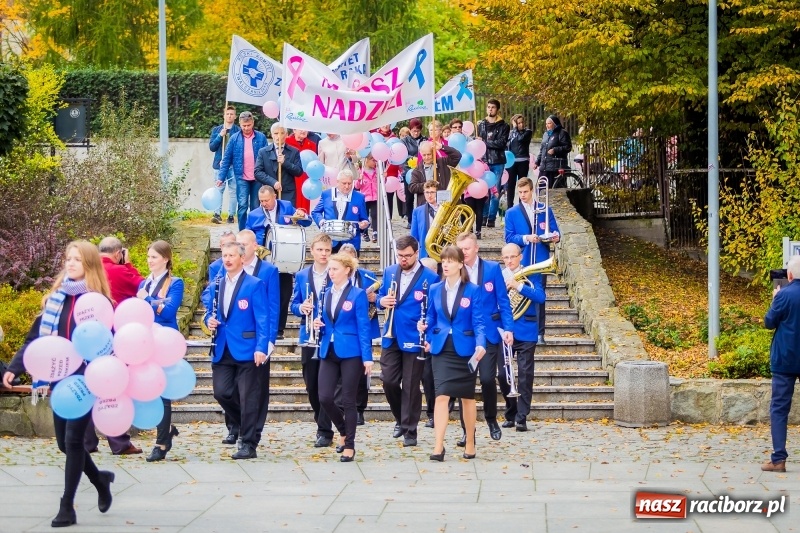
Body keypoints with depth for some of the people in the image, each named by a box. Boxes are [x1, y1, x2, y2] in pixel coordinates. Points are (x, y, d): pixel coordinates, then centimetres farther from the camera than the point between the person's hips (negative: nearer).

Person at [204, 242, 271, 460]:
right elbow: (211, 312, 22)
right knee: (221, 392, -1)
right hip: (222, 350, 6)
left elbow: (262, 318, -10)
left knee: (248, 397, -2)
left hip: (246, 349, -5)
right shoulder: (216, 286, 13)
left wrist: (261, 347, -20)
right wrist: (210, 320, -3)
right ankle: (245, 424, 24)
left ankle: (249, 444, 3)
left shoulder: (255, 285, -5)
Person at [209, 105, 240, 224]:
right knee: (219, 189, -5)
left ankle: (231, 215, 3)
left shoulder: (238, 131, 3)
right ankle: (217, 214, -11)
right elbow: (211, 147, 6)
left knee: (233, 191, 0)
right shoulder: (216, 130, 12)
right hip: (220, 164, 2)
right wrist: (220, 136, -6)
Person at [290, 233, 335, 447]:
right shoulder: (301, 276, 10)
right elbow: (294, 305, 11)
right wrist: (301, 308, -11)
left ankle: (325, 431, -2)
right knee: (311, 387, 8)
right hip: (309, 339, 4)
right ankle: (322, 425, 24)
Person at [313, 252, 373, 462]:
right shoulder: (326, 295, 11)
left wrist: (367, 357, -12)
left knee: (348, 400, -1)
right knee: (325, 398, -4)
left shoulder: (357, 294, -5)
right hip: (329, 352, 5)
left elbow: (364, 327, -8)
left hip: (350, 353, -5)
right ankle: (343, 432, 21)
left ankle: (349, 445, 9)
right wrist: (318, 325, -5)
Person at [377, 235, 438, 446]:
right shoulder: (389, 272, 8)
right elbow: (380, 296, 16)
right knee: (388, 381, 2)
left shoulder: (430, 278, -8)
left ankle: (410, 430, 11)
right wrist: (382, 301, -7)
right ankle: (401, 419, 25)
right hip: (391, 337, 4)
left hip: (414, 339, -4)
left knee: (411, 385, 1)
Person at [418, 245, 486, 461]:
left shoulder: (473, 291, -4)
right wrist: (428, 338, -2)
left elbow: (478, 322, -8)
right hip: (441, 348, 2)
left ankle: (470, 443, 23)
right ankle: (438, 446, -14)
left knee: (467, 397, 10)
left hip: (465, 349, -2)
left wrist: (480, 344, -23)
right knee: (442, 395, -10)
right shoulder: (435, 290, 5)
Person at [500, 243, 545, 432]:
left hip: (525, 332, -3)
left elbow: (540, 297, -13)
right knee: (503, 375, 2)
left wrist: (518, 286, -22)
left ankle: (522, 418, -3)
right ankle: (510, 415, 17)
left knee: (525, 375, -5)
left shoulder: (531, 275, 1)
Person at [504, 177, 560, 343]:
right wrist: (526, 238, -18)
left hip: (540, 260, 0)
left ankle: (539, 333, 4)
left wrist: (555, 236, -17)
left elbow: (554, 232, 7)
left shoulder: (545, 210, 9)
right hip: (521, 261, 0)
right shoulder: (512, 213, 6)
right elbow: (509, 237, -1)